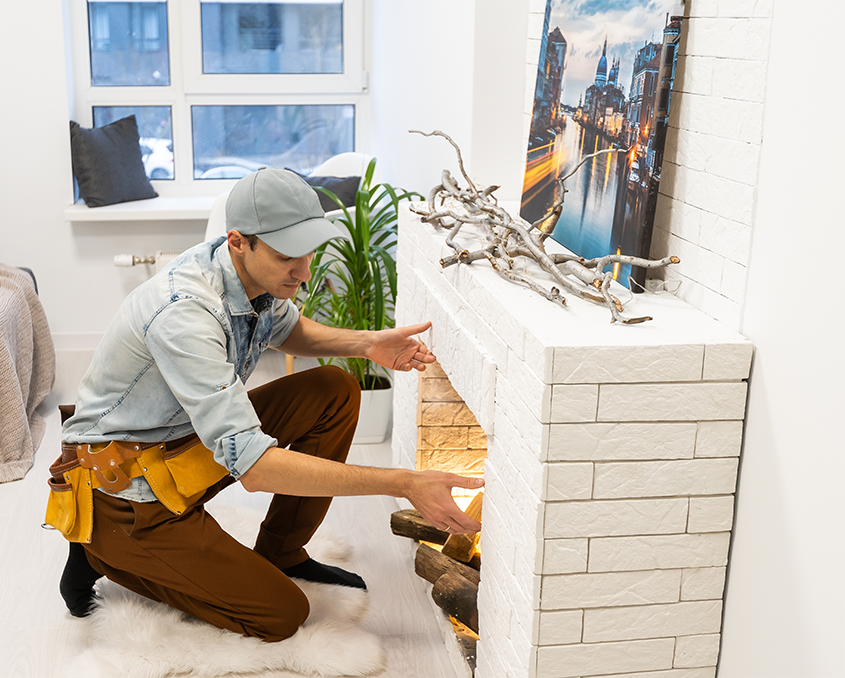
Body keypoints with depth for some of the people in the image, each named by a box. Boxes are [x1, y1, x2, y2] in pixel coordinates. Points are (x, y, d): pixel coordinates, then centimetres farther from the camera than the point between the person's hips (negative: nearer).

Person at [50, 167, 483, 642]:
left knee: (336, 391, -5)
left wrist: (367, 344, -5)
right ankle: (105, 551, 4)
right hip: (124, 484, -8)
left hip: (195, 438, 8)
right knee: (282, 615, -8)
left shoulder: (261, 273, -10)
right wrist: (403, 484, -42)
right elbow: (252, 465, -41)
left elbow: (287, 331, 16)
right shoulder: (184, 312, -36)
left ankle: (281, 554, 9)